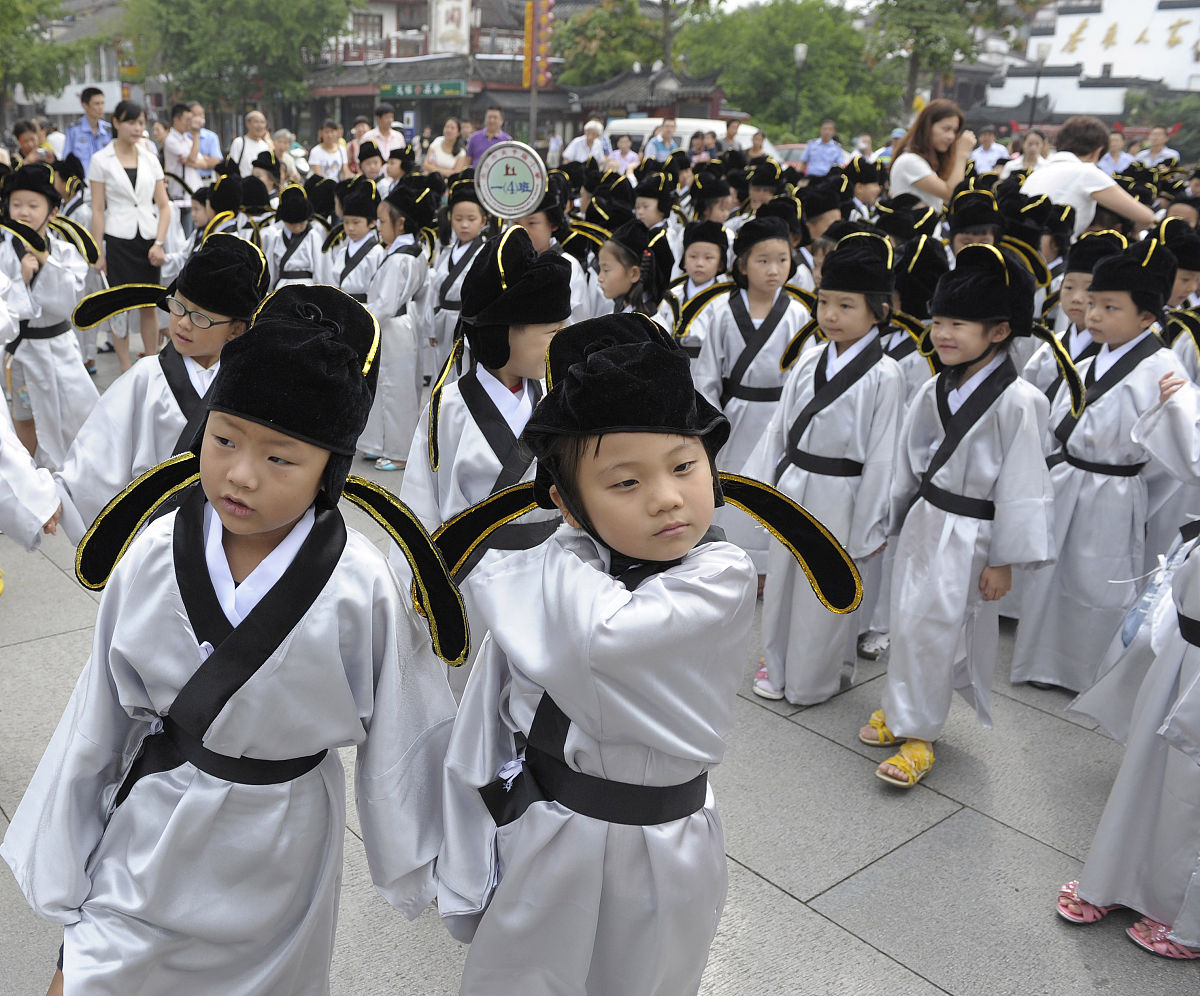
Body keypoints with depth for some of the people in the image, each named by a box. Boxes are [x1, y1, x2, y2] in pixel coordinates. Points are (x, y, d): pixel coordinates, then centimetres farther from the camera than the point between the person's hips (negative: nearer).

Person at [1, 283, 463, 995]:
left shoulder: (364, 587, -23)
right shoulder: (153, 556, -15)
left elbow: (400, 734, -10)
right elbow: (99, 720, -3)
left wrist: (418, 864, 1)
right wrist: (60, 862, 7)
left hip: (279, 854, -1)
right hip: (149, 831, 1)